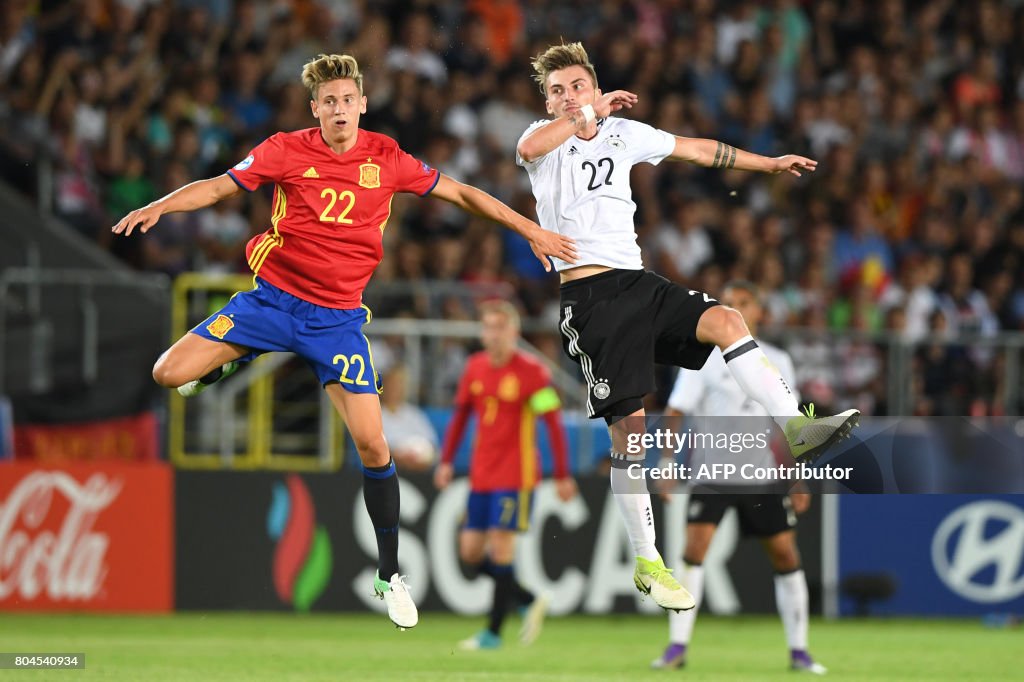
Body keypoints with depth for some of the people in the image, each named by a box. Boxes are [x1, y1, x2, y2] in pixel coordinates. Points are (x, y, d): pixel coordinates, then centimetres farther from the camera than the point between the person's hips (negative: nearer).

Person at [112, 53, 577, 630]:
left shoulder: (386, 159, -3)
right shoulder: (286, 151, -5)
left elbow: (461, 193, 7)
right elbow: (219, 187, -1)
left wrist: (530, 230, 6)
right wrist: (159, 206, -17)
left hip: (337, 317, 0)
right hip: (272, 297, 0)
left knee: (373, 446, -9)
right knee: (169, 374, -11)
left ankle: (391, 575, 6)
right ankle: (229, 364, 26)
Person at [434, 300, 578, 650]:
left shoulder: (532, 371, -10)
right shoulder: (475, 367, 7)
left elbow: (553, 423, -9)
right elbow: (461, 414, 17)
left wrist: (563, 476, -11)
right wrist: (446, 460, 10)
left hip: (515, 476, -6)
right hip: (481, 474, 6)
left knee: (500, 545, -10)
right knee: (470, 552, 3)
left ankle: (493, 632, -2)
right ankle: (530, 601, 21)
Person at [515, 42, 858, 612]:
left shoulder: (624, 133, 17)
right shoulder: (545, 139, 2)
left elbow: (696, 150, 28)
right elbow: (527, 148, -24)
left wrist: (770, 164, 32)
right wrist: (589, 114, -20)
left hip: (636, 282, 5)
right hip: (587, 295, -5)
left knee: (726, 320, -22)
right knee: (629, 426, -10)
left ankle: (795, 430, -25)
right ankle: (646, 563, -3)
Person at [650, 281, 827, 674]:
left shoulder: (777, 362, 9)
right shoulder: (704, 358, 0)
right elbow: (675, 412, -6)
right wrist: (666, 461, -18)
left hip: (763, 474, 3)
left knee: (785, 553, 2)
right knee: (694, 548, -16)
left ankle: (798, 650, 11)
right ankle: (677, 646, -13)